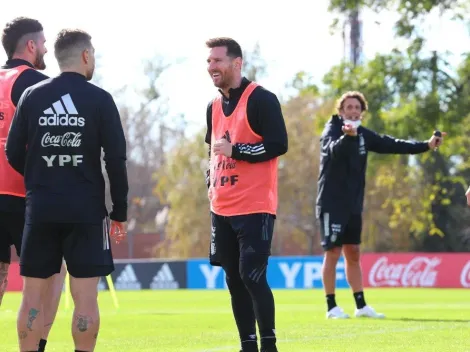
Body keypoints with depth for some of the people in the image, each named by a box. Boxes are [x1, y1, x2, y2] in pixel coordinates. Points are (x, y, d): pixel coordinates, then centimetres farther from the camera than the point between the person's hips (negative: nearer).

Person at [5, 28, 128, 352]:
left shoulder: (31, 97, 4)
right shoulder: (100, 100, -3)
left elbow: (13, 153, 5)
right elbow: (116, 159, -6)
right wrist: (120, 212, 2)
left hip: (40, 209, 3)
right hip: (87, 210, -3)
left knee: (34, 294, 7)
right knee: (85, 296, 0)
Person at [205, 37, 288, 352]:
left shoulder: (261, 99, -10)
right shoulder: (214, 107, 15)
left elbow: (278, 145, -17)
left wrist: (235, 150, -19)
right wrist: (212, 182, 12)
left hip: (255, 207, -8)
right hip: (222, 208, 8)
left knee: (252, 276, -12)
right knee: (234, 280, 8)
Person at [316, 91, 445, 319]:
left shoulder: (362, 134, 9)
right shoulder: (332, 130, -11)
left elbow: (391, 145, 13)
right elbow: (334, 150, -33)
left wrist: (425, 146, 8)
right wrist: (348, 137, -55)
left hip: (354, 204, 7)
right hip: (332, 203, -7)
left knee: (353, 254, 10)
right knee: (333, 253, -5)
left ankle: (361, 306, 14)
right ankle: (331, 307, -1)